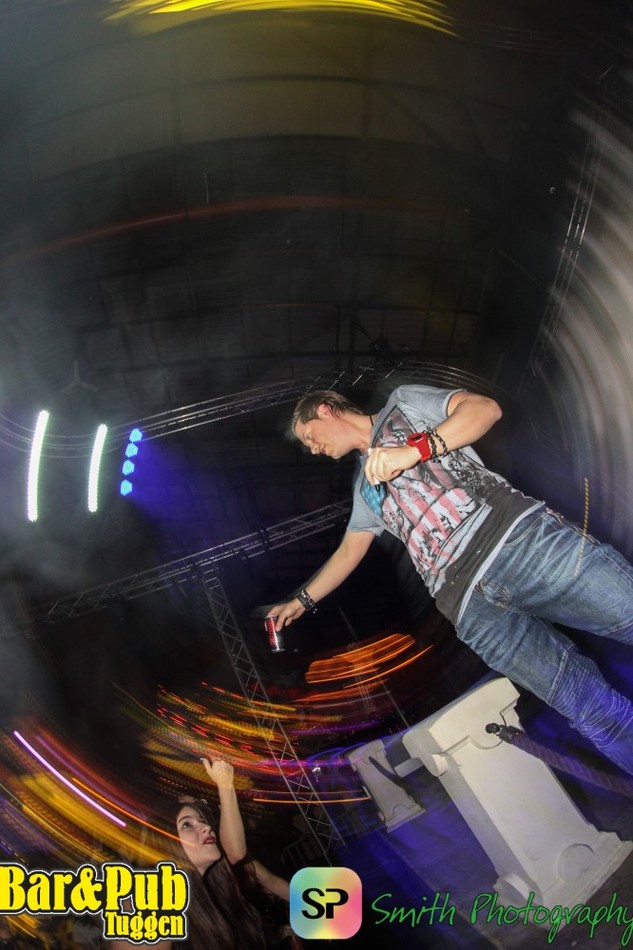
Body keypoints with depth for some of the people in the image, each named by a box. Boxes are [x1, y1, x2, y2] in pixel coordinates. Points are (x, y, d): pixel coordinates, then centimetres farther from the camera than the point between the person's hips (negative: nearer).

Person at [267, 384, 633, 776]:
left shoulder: (403, 403, 18)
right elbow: (347, 553, 40)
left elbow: (486, 408, 3)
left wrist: (415, 449, -10)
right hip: (474, 604, 3)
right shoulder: (364, 488, 32)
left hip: (520, 533, -3)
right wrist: (300, 602, 44)